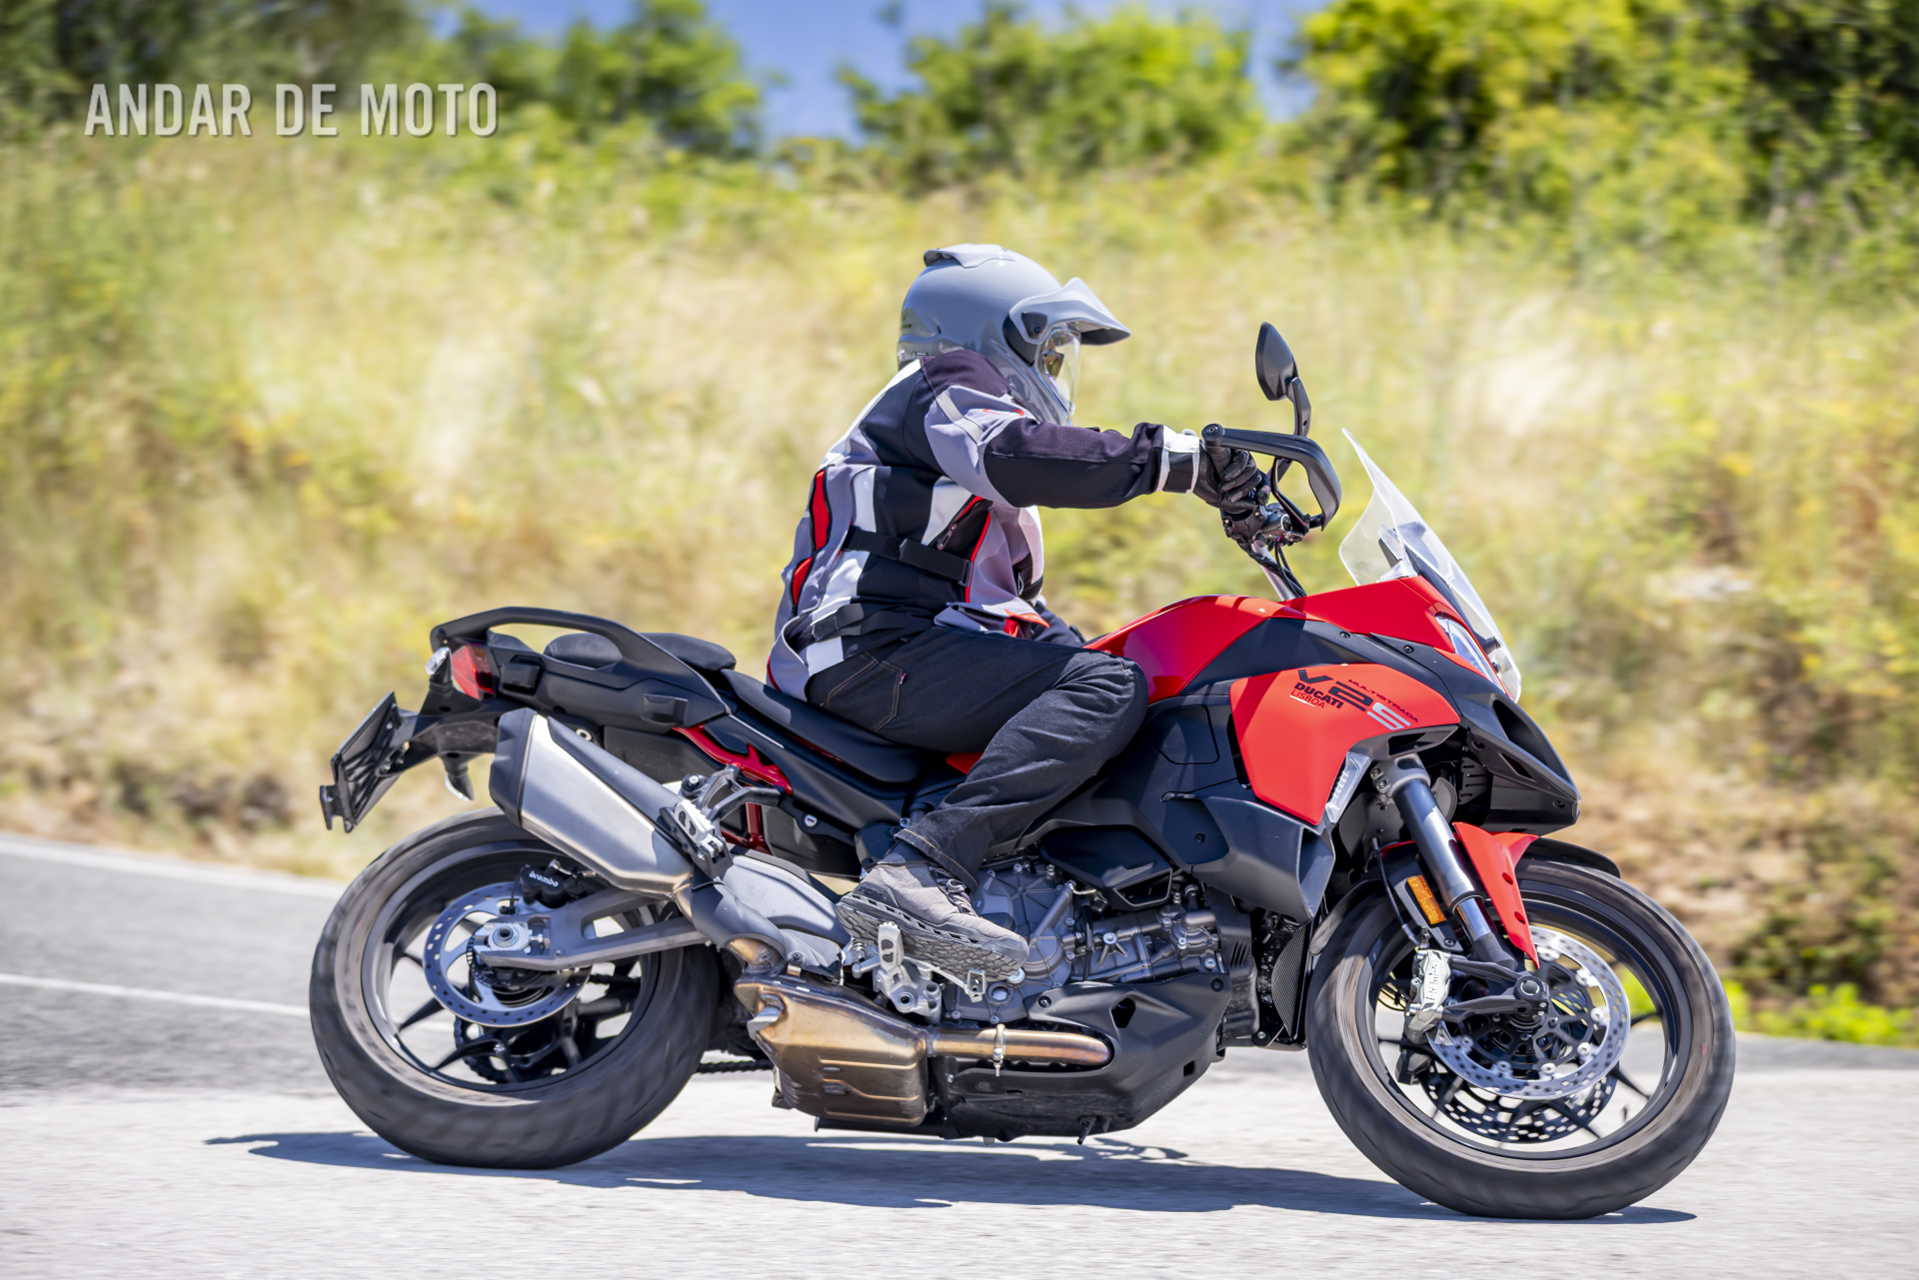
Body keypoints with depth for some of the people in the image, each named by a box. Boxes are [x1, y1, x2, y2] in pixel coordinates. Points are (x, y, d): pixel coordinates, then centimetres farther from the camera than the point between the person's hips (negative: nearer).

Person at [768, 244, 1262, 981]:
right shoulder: (949, 383, 2)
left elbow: (1020, 608, 33)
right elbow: (1012, 453, -22)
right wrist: (1173, 457, -24)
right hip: (874, 650, -11)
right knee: (1108, 690, -27)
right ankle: (923, 867, -43)